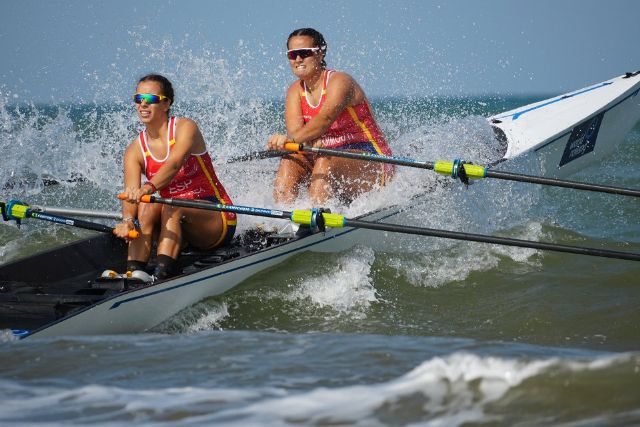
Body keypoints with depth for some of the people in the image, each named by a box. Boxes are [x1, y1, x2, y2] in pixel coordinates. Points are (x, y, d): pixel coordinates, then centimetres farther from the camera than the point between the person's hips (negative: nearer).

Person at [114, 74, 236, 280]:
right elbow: (130, 192, -15)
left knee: (172, 207, -32)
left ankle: (161, 274, -50)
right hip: (176, 224, 4)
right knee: (147, 205, -24)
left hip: (216, 221, -4)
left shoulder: (185, 128, -10)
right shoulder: (135, 151, 2)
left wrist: (149, 187, -51)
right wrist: (127, 220, -38)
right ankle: (133, 272, -39)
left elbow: (174, 164, -31)